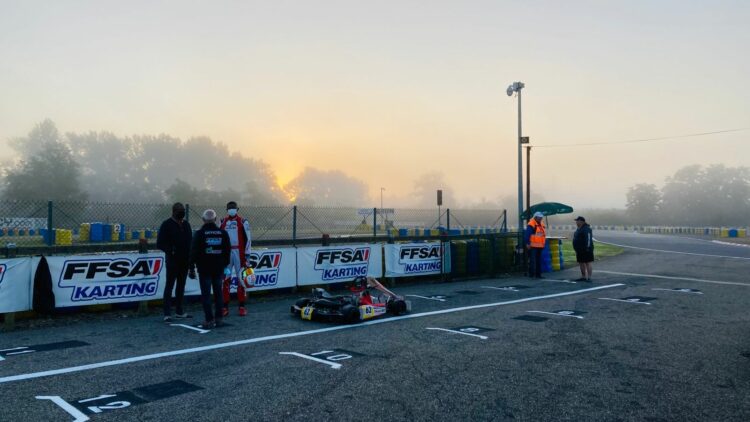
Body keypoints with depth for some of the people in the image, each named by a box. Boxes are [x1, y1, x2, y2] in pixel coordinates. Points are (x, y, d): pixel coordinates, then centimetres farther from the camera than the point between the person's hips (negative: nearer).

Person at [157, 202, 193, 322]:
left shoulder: (186, 224, 13)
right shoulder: (167, 224, -5)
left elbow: (190, 241, 19)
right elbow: (160, 243, -8)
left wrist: (190, 255, 4)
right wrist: (170, 250, -21)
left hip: (184, 260, 6)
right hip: (172, 260, -6)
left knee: (181, 285, 12)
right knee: (170, 286, -5)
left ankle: (179, 311, 21)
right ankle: (167, 314, -3)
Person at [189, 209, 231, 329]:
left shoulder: (199, 234, -7)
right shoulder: (223, 233, 4)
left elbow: (194, 252, -8)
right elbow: (227, 251, 10)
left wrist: (192, 268, -1)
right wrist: (225, 265, 19)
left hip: (204, 269, -3)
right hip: (218, 269, 4)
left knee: (206, 294, 0)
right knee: (218, 293, 11)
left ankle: (209, 320, -2)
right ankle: (218, 319, 15)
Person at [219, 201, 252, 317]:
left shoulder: (243, 222, 0)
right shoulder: (222, 222, 11)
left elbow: (247, 239, -1)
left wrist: (247, 255, -5)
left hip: (239, 253, -3)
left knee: (240, 279, -2)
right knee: (225, 279, 2)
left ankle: (242, 307, 3)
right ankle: (225, 307, 7)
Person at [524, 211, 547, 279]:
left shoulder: (541, 224, 16)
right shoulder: (531, 224, -11)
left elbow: (544, 235, 23)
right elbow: (527, 234, -16)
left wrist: (544, 244, 21)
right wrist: (527, 243, -20)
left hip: (540, 246, 9)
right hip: (533, 246, -9)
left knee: (539, 260, 12)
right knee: (533, 260, -8)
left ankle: (538, 274, 18)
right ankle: (531, 274, -4)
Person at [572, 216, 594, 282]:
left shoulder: (586, 229, -15)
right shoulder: (579, 229, 17)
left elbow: (588, 238, -21)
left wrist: (587, 247, -25)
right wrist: (576, 248, 22)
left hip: (586, 250, -10)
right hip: (580, 250, 10)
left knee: (588, 262, -7)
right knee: (581, 263, 13)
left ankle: (589, 277, -9)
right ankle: (583, 277, 20)